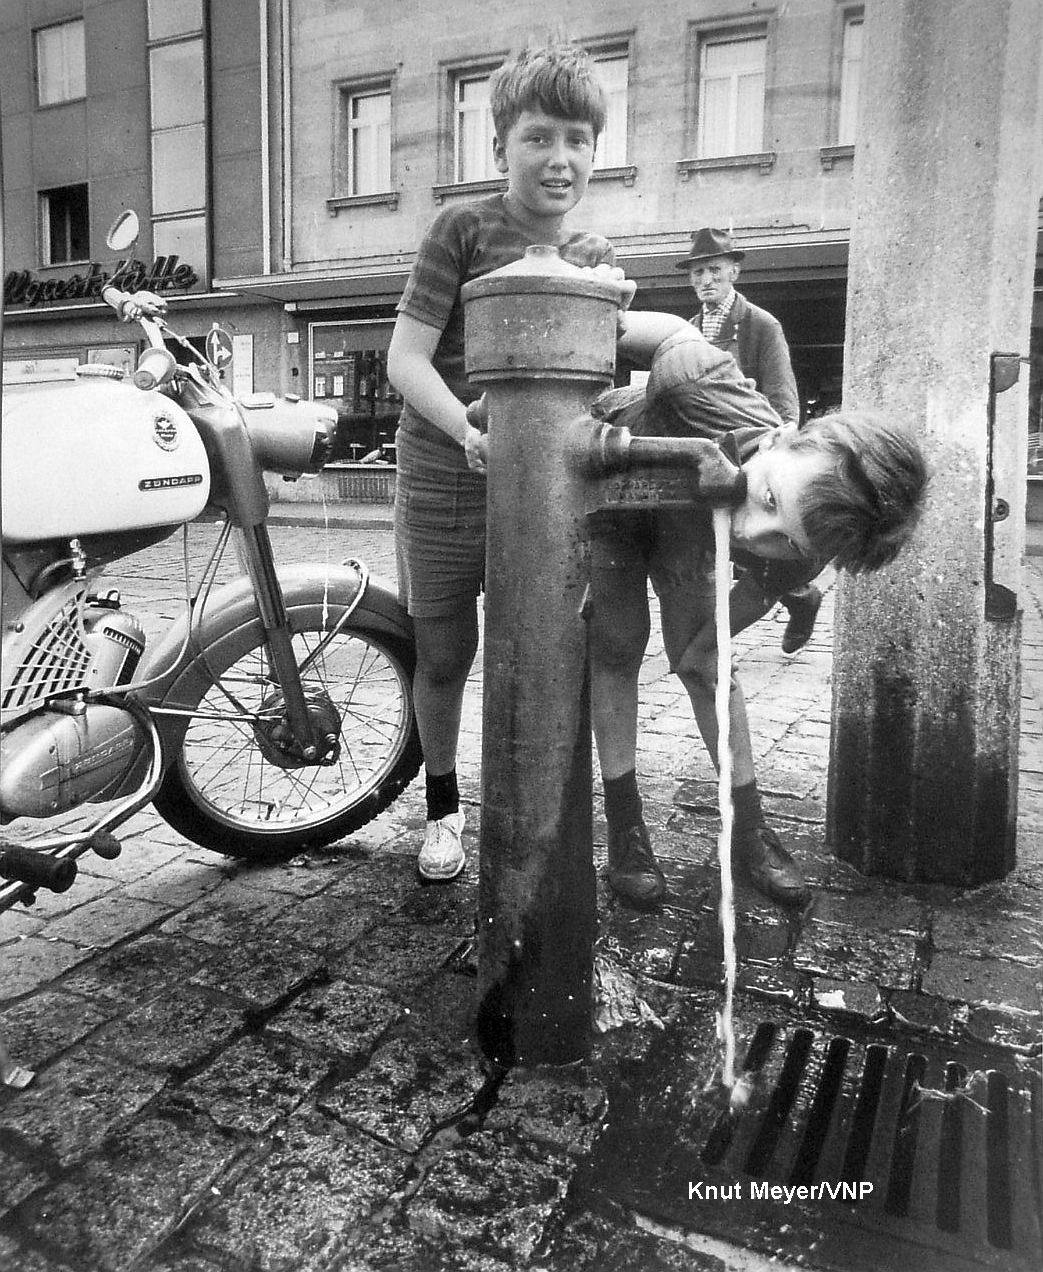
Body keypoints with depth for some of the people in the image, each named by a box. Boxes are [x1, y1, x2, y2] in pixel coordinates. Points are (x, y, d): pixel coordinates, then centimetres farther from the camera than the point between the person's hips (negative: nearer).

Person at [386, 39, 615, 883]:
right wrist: (471, 432, -28)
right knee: (444, 657, 9)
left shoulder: (594, 255, 9)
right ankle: (443, 808, 32)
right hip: (445, 486, -3)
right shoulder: (464, 230, -5)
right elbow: (407, 358, -11)